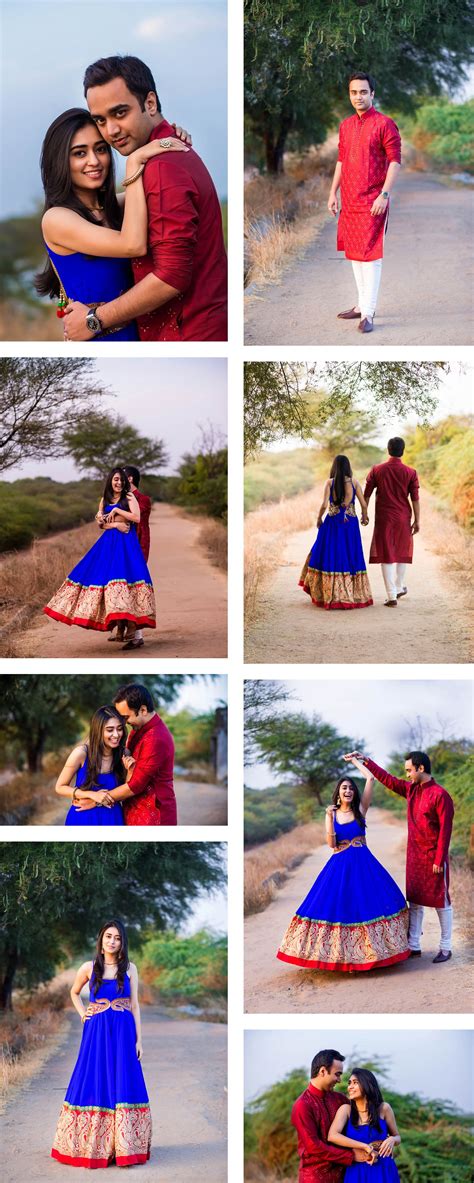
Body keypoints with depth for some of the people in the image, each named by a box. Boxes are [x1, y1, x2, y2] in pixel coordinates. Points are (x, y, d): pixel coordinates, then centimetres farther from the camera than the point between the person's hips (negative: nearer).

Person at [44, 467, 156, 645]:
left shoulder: (129, 497, 2)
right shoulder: (105, 500, 16)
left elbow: (137, 518, -10)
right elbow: (101, 524, 14)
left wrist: (117, 510, -8)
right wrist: (115, 525, -4)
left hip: (126, 542, -6)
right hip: (108, 542, 6)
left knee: (123, 575, -18)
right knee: (100, 573, -3)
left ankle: (132, 625, -19)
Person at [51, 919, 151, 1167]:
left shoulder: (130, 968, 3)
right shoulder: (89, 968, 3)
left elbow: (134, 1004, 4)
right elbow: (74, 992, 20)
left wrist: (139, 1039, 0)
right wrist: (83, 1014, 5)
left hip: (123, 1033, 0)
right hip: (96, 1032, 0)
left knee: (123, 1086, -1)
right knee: (93, 1084, 0)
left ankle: (123, 1145, 4)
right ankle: (90, 1145, 8)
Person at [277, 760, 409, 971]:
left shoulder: (360, 809, 1)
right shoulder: (332, 813, 3)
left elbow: (370, 779, -6)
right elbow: (331, 844, -6)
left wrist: (356, 761, 3)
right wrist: (330, 818, -14)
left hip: (363, 865, 0)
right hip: (340, 866, 0)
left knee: (367, 903, -1)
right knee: (340, 906, -2)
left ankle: (368, 949, 11)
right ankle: (341, 953, 5)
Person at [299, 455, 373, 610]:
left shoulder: (330, 482, -6)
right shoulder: (354, 482, -1)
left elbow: (324, 504, -13)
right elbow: (363, 504, -1)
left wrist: (319, 518, 5)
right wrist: (364, 517, 17)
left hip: (333, 522, -1)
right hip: (351, 523, 1)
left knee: (330, 557, 8)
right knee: (351, 557, 9)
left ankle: (330, 595, 10)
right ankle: (354, 594, 12)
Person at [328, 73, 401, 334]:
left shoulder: (384, 124, -8)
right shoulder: (345, 126, 12)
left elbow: (395, 161, -11)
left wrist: (384, 195, -19)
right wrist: (333, 192, 13)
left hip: (372, 201, -7)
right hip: (349, 200, 7)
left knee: (370, 255, -9)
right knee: (354, 254, 12)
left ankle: (368, 314, -10)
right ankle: (362, 304, 23)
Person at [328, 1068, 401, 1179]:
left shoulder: (383, 1108, -4)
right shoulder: (346, 1109, -6)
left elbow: (397, 1138, 9)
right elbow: (332, 1136, -21)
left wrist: (392, 1140, -16)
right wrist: (365, 1146, -25)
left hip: (384, 1172, 0)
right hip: (357, 1173, 0)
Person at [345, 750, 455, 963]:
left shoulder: (440, 795, -15)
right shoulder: (411, 790, 7)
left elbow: (445, 830, -17)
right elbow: (388, 779, 17)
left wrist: (439, 860, -18)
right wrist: (365, 760, 15)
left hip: (433, 858, -8)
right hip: (414, 856, 8)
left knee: (441, 902, 1)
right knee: (414, 901, 9)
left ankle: (445, 948, 8)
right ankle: (414, 946, 14)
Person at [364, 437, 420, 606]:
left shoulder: (377, 470, -4)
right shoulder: (411, 472, -5)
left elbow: (367, 494, 1)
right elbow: (415, 499, -4)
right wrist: (417, 520, 3)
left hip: (383, 518, -1)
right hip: (403, 518, 1)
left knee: (386, 556, 1)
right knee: (402, 552, 20)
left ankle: (392, 596, -4)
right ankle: (399, 588, 33)